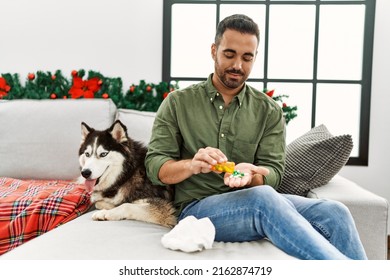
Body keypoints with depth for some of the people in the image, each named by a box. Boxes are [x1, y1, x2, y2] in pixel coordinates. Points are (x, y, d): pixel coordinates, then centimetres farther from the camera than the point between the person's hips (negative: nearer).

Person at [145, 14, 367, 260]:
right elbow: (155, 167, 0)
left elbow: (273, 173, 3)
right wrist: (192, 165, -22)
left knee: (333, 213, -25)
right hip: (196, 207, -2)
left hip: (254, 202, 3)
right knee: (262, 197, -34)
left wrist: (249, 175, -21)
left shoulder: (269, 111, 10)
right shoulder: (178, 103, 6)